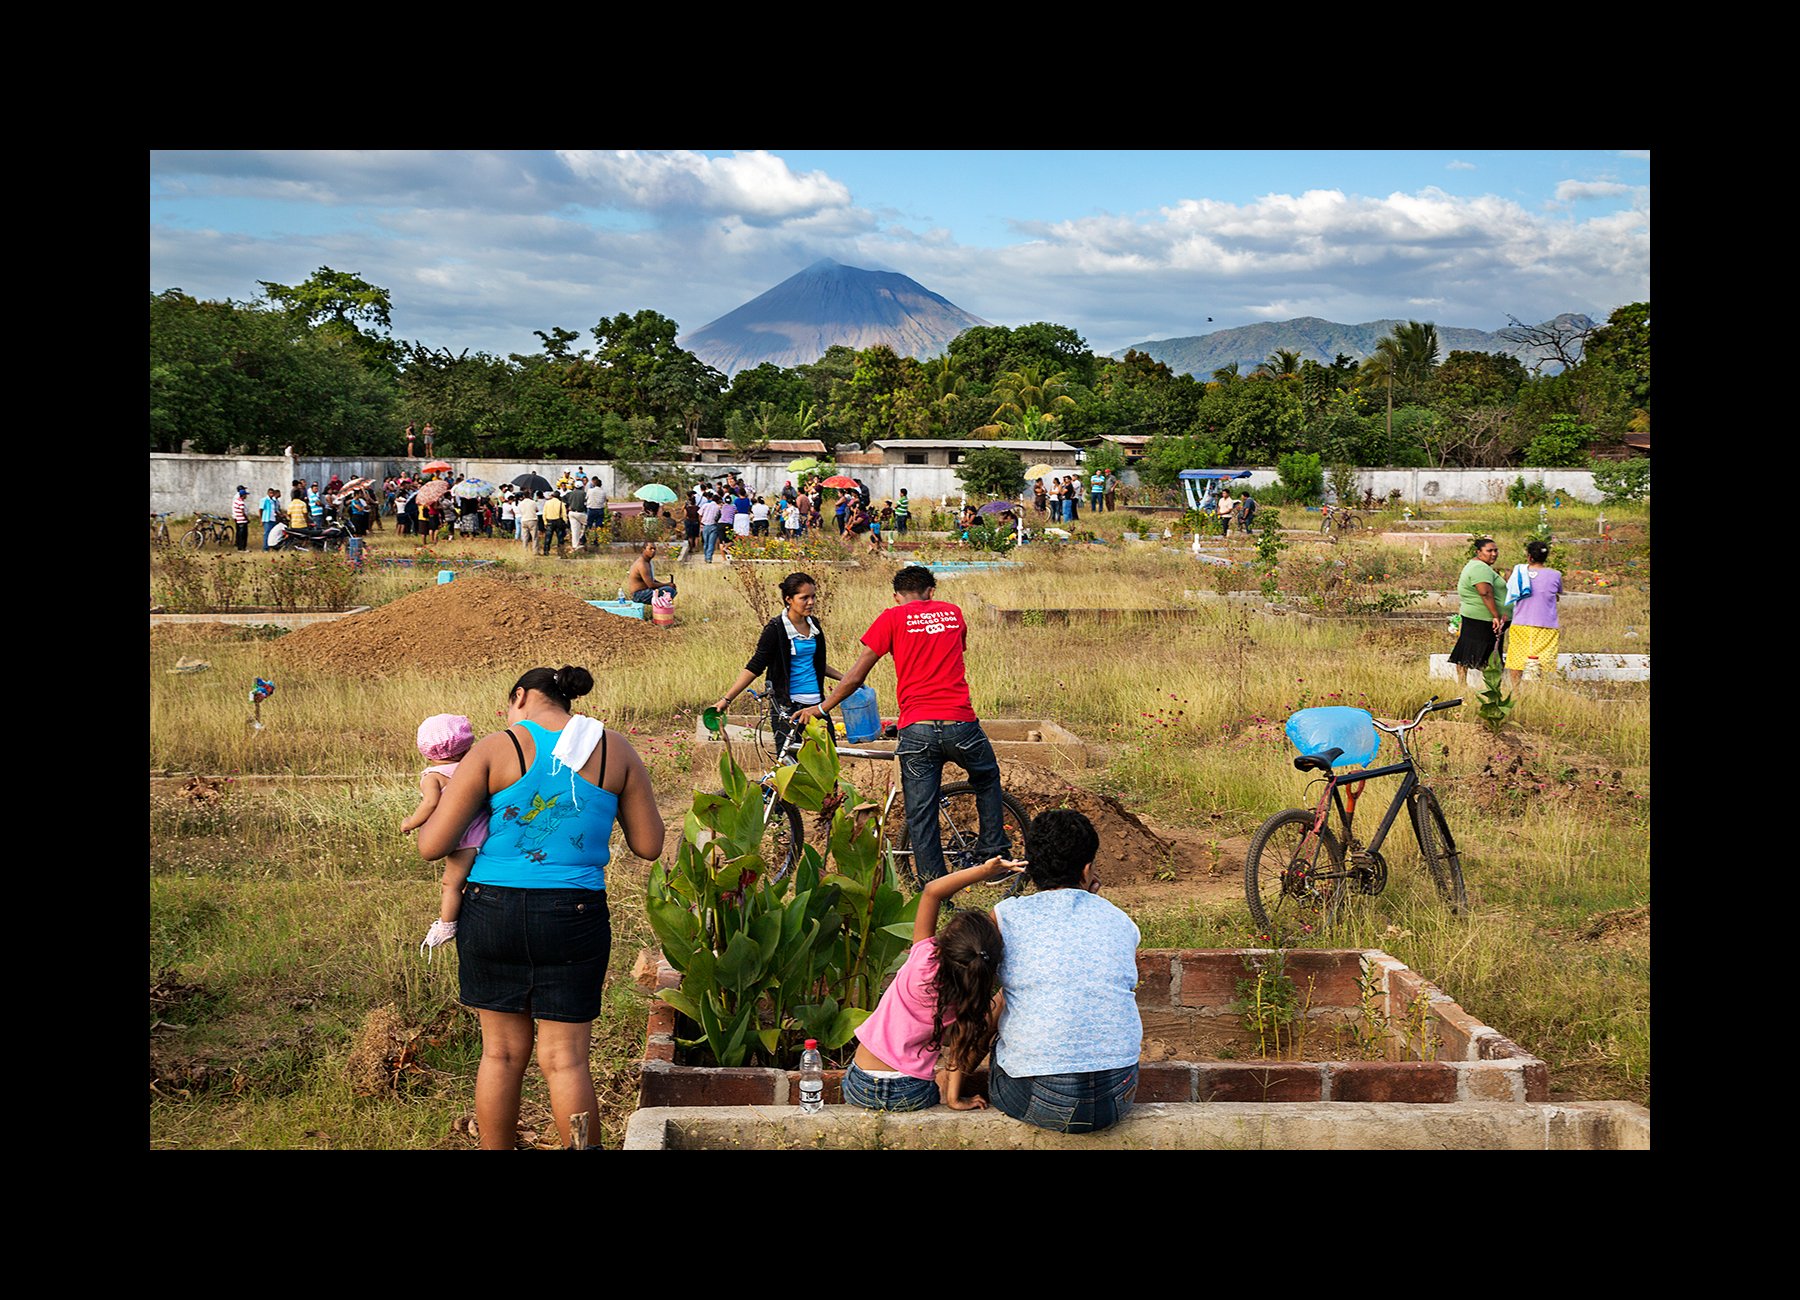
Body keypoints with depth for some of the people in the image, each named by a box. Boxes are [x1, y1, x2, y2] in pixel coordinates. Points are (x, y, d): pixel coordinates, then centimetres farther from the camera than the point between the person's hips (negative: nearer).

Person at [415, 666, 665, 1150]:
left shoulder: (495, 751, -4)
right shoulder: (615, 752, 2)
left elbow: (431, 846, -6)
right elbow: (649, 846, 7)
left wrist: (435, 805, 16)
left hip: (494, 912, 0)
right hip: (574, 919, 1)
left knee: (502, 1051, 14)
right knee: (566, 1060, 7)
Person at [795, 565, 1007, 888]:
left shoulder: (892, 618, 5)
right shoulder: (952, 613, 14)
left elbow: (856, 677, 3)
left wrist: (820, 708, 16)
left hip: (917, 729, -2)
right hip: (960, 722, 2)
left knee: (920, 816, 4)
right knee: (987, 779, 30)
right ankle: (992, 849, 29)